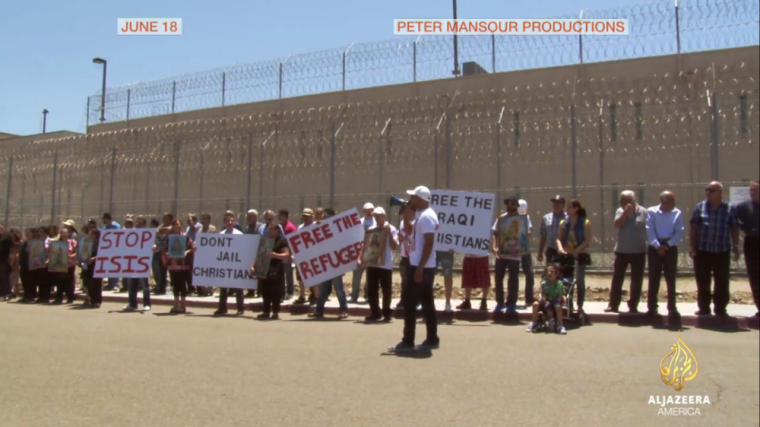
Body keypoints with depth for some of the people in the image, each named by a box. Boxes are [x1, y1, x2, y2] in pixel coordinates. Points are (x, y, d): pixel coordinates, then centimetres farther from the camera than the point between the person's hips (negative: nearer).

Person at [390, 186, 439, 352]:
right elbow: (409, 230, 28)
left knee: (409, 301, -6)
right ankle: (432, 339, 17)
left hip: (421, 267, -10)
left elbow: (429, 243, -23)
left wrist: (420, 267, -25)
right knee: (427, 303, 12)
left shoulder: (427, 216, -17)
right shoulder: (422, 215, 15)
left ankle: (408, 342, -2)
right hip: (423, 266, 10)